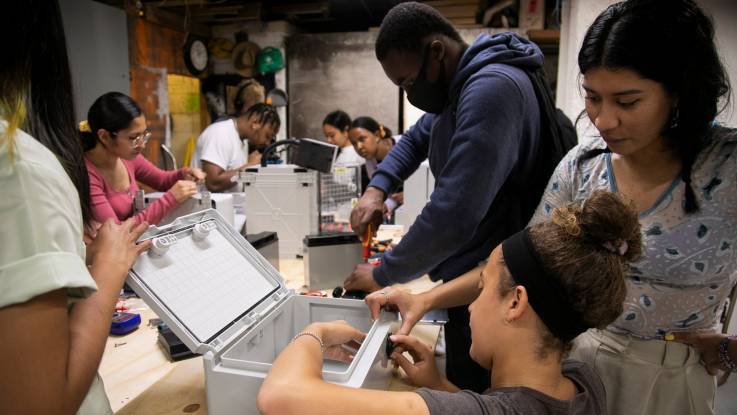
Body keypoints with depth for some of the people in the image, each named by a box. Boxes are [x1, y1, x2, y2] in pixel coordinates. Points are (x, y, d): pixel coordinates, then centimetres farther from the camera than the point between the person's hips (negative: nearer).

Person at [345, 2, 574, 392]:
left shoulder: (492, 88, -26)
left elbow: (453, 216, -33)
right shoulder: (464, 84, 8)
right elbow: (415, 138, 20)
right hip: (472, 278, 9)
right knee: (466, 392, 24)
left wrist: (382, 275, -18)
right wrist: (377, 187, 0)